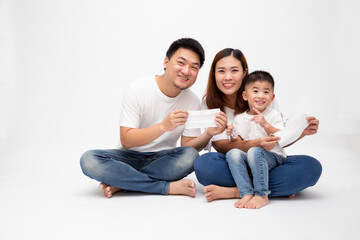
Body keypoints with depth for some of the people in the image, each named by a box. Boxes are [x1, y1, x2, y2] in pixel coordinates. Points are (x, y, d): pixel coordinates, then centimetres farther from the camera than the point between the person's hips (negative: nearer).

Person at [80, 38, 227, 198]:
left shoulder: (193, 102, -2)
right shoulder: (138, 90, -12)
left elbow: (187, 146, -3)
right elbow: (126, 140, -17)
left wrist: (209, 134, -24)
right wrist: (163, 126, -32)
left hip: (162, 160, 1)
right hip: (130, 157, -1)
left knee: (190, 157, -31)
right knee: (89, 160, -30)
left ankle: (119, 184, -22)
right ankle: (169, 187, -26)